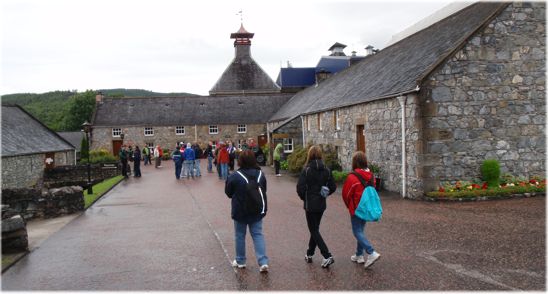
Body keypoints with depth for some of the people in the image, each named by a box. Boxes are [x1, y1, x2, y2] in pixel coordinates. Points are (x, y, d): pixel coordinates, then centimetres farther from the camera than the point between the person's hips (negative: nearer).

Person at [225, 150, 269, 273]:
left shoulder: (235, 176, -17)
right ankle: (263, 262, -2)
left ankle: (240, 261, 26)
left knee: (240, 236, 14)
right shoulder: (260, 174, -4)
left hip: (240, 212, -3)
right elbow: (264, 190, 8)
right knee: (258, 235, 8)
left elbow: (228, 192, -4)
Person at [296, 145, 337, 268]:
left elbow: (300, 188, -18)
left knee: (314, 231, 3)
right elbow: (333, 187, 2)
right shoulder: (326, 170, 0)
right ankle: (309, 254, 30)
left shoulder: (307, 170, -16)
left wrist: (303, 198, 1)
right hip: (322, 204, 6)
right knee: (315, 229, 19)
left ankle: (327, 256, -7)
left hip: (310, 205, -5)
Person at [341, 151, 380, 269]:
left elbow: (346, 194, -9)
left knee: (357, 232, -1)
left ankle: (372, 253, -13)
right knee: (360, 230, 17)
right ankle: (359, 255, 23)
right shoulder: (370, 175, 2)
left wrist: (349, 206, 9)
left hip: (356, 209, -7)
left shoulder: (352, 177, -18)